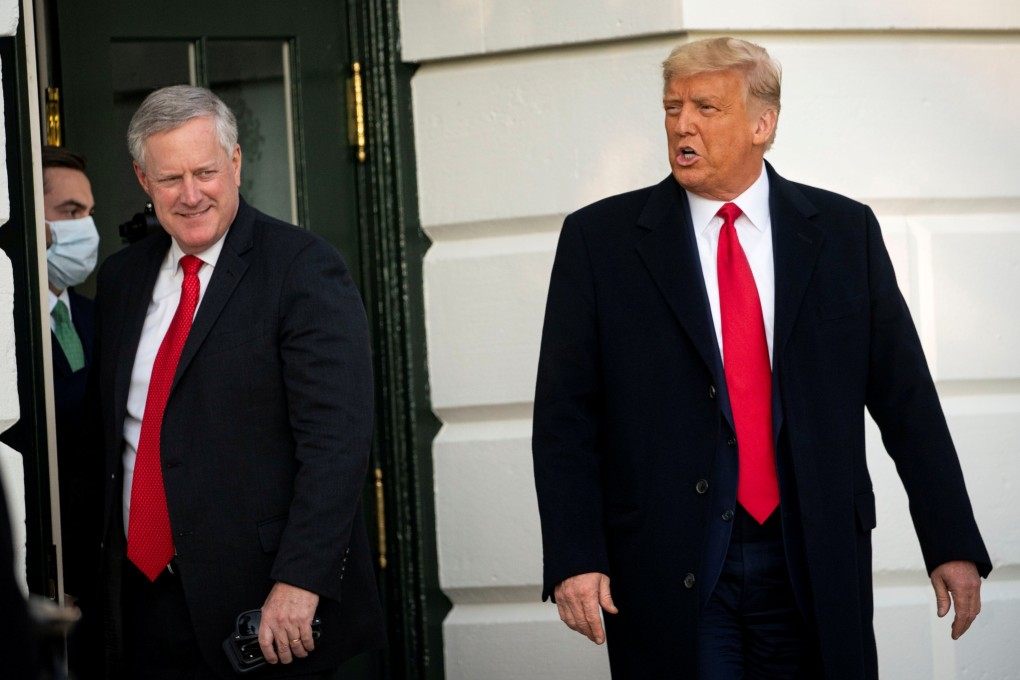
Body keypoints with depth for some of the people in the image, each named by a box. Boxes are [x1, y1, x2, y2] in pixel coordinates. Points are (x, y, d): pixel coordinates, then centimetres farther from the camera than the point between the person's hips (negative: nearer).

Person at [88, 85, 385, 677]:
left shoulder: (302, 268, -8)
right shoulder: (122, 279, 12)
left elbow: (336, 440, -16)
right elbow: (111, 432, 16)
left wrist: (300, 582, -23)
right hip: (143, 600, 5)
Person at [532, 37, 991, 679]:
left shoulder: (846, 232, 6)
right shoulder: (598, 239, 2)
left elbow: (904, 393, 6)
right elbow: (565, 414, 0)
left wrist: (952, 543, 2)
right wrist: (573, 557, -10)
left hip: (817, 569, 1)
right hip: (669, 574, -1)